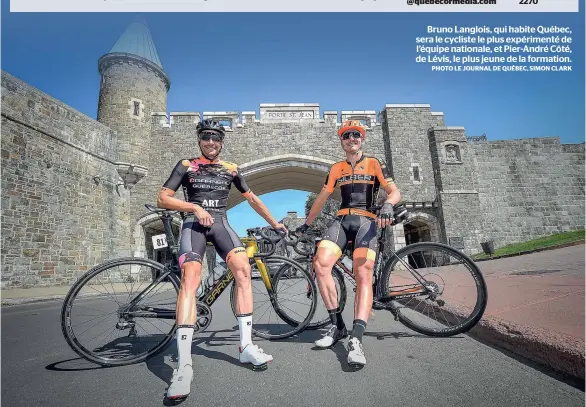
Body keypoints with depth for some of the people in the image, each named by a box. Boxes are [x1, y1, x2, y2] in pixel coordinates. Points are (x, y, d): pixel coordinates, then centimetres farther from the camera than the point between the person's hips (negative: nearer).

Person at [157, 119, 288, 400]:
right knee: (190, 278, -26)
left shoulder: (230, 169, 14)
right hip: (194, 224, -2)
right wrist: (195, 208, -13)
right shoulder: (186, 166, 8)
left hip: (220, 223, 2)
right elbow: (163, 199, 1)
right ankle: (184, 364, -27)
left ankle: (246, 346, -15)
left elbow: (252, 199, 20)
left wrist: (274, 223, 21)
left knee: (243, 268, -23)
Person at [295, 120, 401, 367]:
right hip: (341, 220, 3)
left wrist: (387, 205, -20)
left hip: (366, 221, -2)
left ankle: (356, 340, -25)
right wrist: (306, 224, 25)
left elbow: (395, 192, 4)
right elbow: (321, 198, 24)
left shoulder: (374, 164, 12)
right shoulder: (336, 169, 20)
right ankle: (337, 325, -12)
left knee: (363, 275, -23)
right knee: (321, 263, -23)